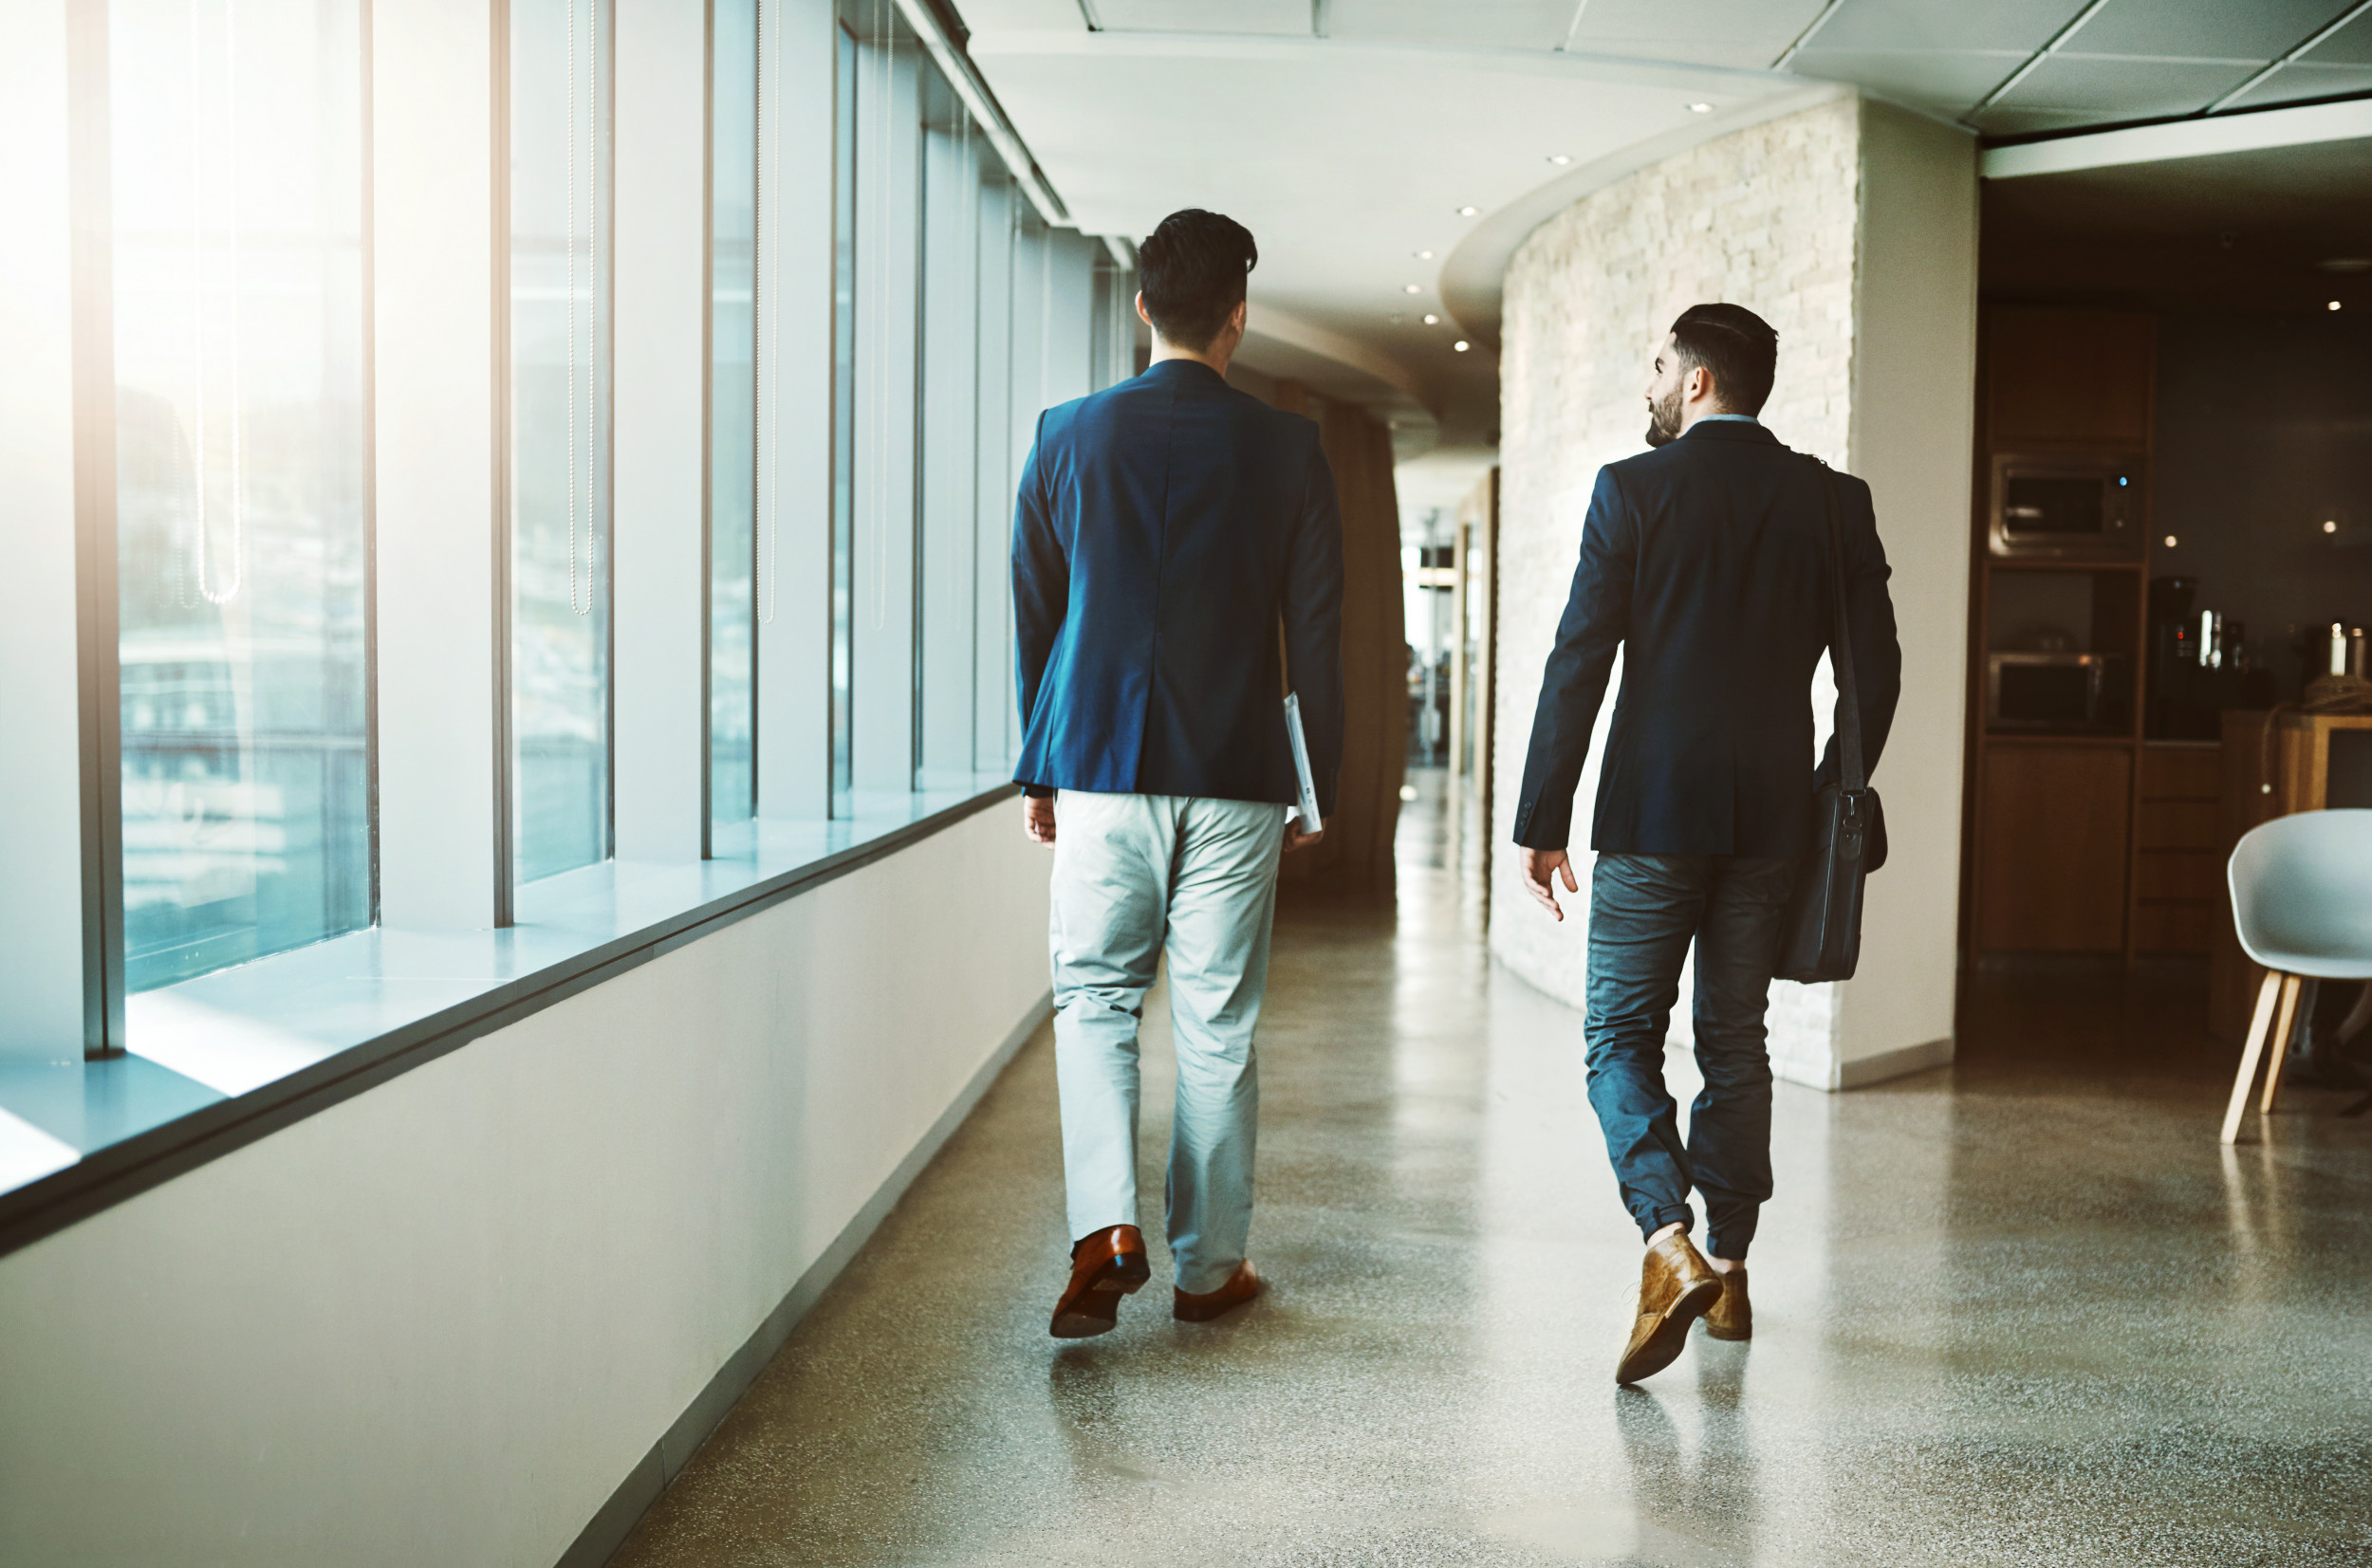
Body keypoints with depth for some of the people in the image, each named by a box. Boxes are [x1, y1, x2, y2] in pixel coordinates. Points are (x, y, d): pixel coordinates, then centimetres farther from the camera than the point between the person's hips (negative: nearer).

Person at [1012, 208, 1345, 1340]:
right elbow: (1316, 632, 1)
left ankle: (1105, 1226, -6)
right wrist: (1320, 784, 10)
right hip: (1235, 778, 0)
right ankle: (1208, 1264, 17)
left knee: (1093, 997, 12)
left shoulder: (1068, 436, 1)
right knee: (1218, 1023, 8)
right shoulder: (1287, 450, -2)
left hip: (1101, 770, 1)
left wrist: (1038, 770, 16)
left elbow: (1032, 615, 7)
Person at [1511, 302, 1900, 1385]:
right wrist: (1829, 800, 16)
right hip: (1772, 815, 4)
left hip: (1652, 812, -4)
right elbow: (1875, 667, 4)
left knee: (1621, 1036, 4)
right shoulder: (1832, 502, 4)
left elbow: (1578, 664, -10)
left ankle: (1670, 1248, -14)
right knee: (1736, 1042, 15)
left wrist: (1542, 823, -6)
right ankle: (1729, 1267, 21)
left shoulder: (1633, 490, -7)